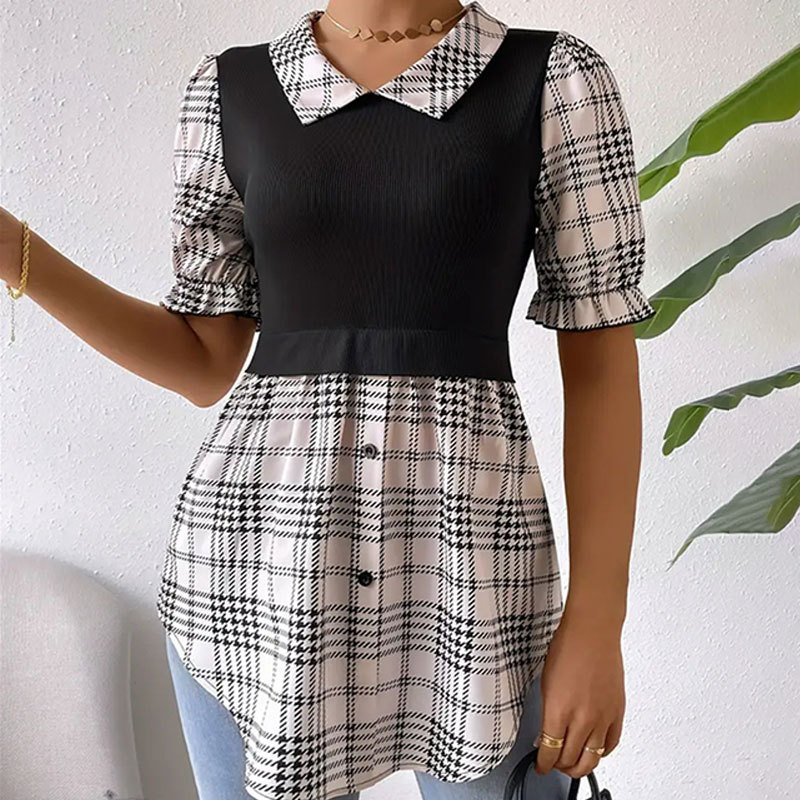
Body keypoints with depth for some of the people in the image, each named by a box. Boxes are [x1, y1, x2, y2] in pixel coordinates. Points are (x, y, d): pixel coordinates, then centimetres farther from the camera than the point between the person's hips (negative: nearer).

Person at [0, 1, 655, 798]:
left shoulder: (558, 79, 2)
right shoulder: (229, 90, 8)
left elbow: (601, 361, -1)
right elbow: (208, 363, 8)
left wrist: (598, 621, -6)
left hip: (468, 560, -1)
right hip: (258, 550, 2)